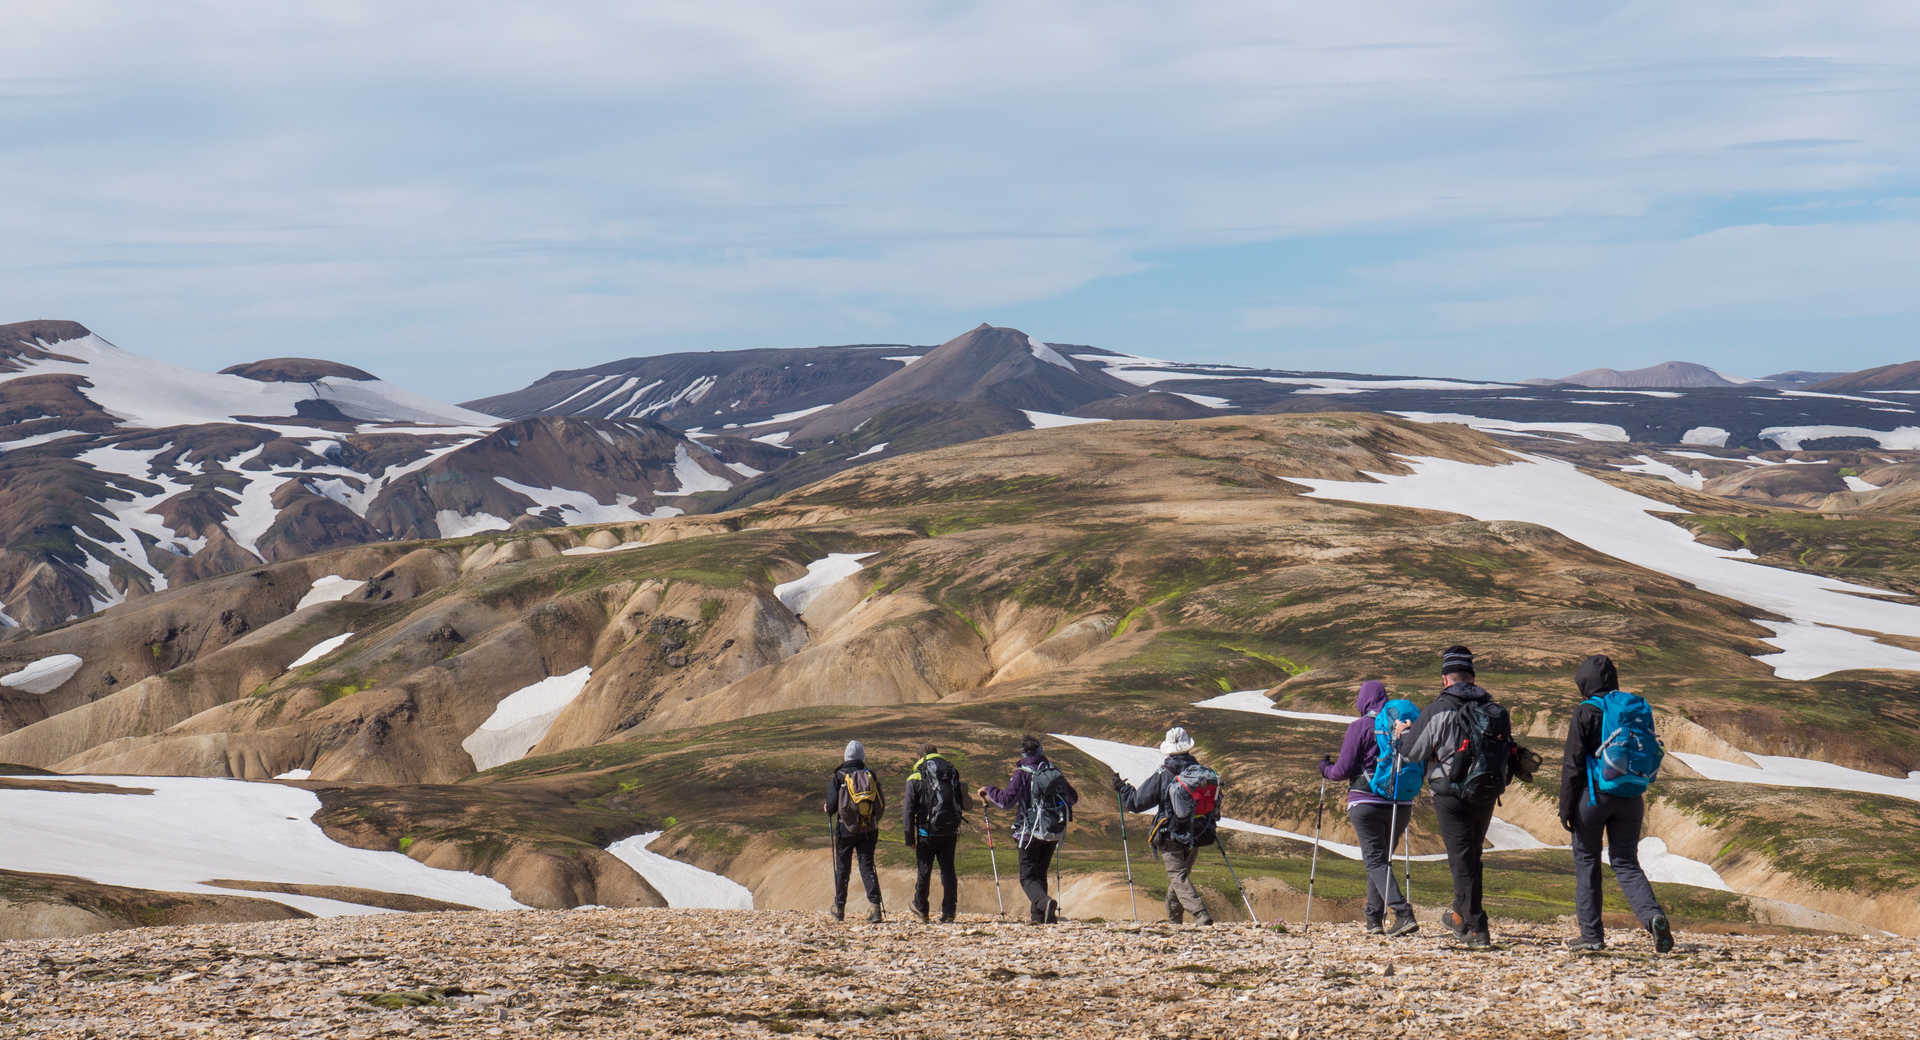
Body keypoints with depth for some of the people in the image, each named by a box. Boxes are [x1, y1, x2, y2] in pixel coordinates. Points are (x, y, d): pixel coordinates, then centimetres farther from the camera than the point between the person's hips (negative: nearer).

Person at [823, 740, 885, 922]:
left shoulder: (839, 777, -8)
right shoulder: (871, 776, 0)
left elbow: (831, 804, -10)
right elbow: (882, 805, 2)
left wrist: (829, 812, 13)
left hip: (845, 829, -2)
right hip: (869, 830, 2)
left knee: (842, 868, 12)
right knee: (867, 866, 4)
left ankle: (839, 907, 22)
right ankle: (875, 906, -11)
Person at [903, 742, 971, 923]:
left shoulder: (915, 778, -2)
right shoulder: (952, 774, 8)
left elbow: (909, 811, -5)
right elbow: (965, 805, 8)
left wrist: (909, 838, -2)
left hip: (927, 833, -3)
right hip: (950, 833, 3)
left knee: (924, 871, 9)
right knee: (948, 871, 7)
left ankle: (921, 911, 21)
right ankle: (948, 913, 2)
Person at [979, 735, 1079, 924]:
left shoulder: (1022, 774, -11)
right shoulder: (1054, 771, 5)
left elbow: (1006, 801, -17)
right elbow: (1073, 798, 14)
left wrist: (989, 791, 0)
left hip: (1031, 832, -5)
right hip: (1054, 832, 5)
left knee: (1028, 877, -1)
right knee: (1040, 873, 18)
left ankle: (1044, 902, -28)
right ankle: (1037, 915, 13)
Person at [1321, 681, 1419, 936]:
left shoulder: (1360, 727, -6)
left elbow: (1343, 770, -6)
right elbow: (1417, 768, 11)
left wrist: (1325, 769, 14)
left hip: (1366, 803, -5)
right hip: (1401, 804, 5)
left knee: (1375, 861, -5)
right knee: (1382, 859, 18)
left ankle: (1404, 915, -22)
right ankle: (1374, 920, 19)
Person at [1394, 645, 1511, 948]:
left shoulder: (1438, 711, -10)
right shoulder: (1495, 710, 6)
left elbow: (1413, 750, -2)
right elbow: (1508, 755, 12)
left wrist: (1400, 732, 18)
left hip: (1451, 795, -5)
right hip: (1487, 795, 5)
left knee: (1461, 858, -2)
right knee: (1472, 853, 20)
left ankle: (1477, 929, -6)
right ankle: (1461, 916, 34)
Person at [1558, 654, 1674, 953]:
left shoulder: (1585, 713, -9)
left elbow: (1573, 765, -10)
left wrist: (1565, 807, -6)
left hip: (1593, 796, -4)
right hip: (1629, 799, 4)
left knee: (1586, 862, 9)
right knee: (1626, 863, 8)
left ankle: (1592, 934, 9)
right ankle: (1653, 915, -17)